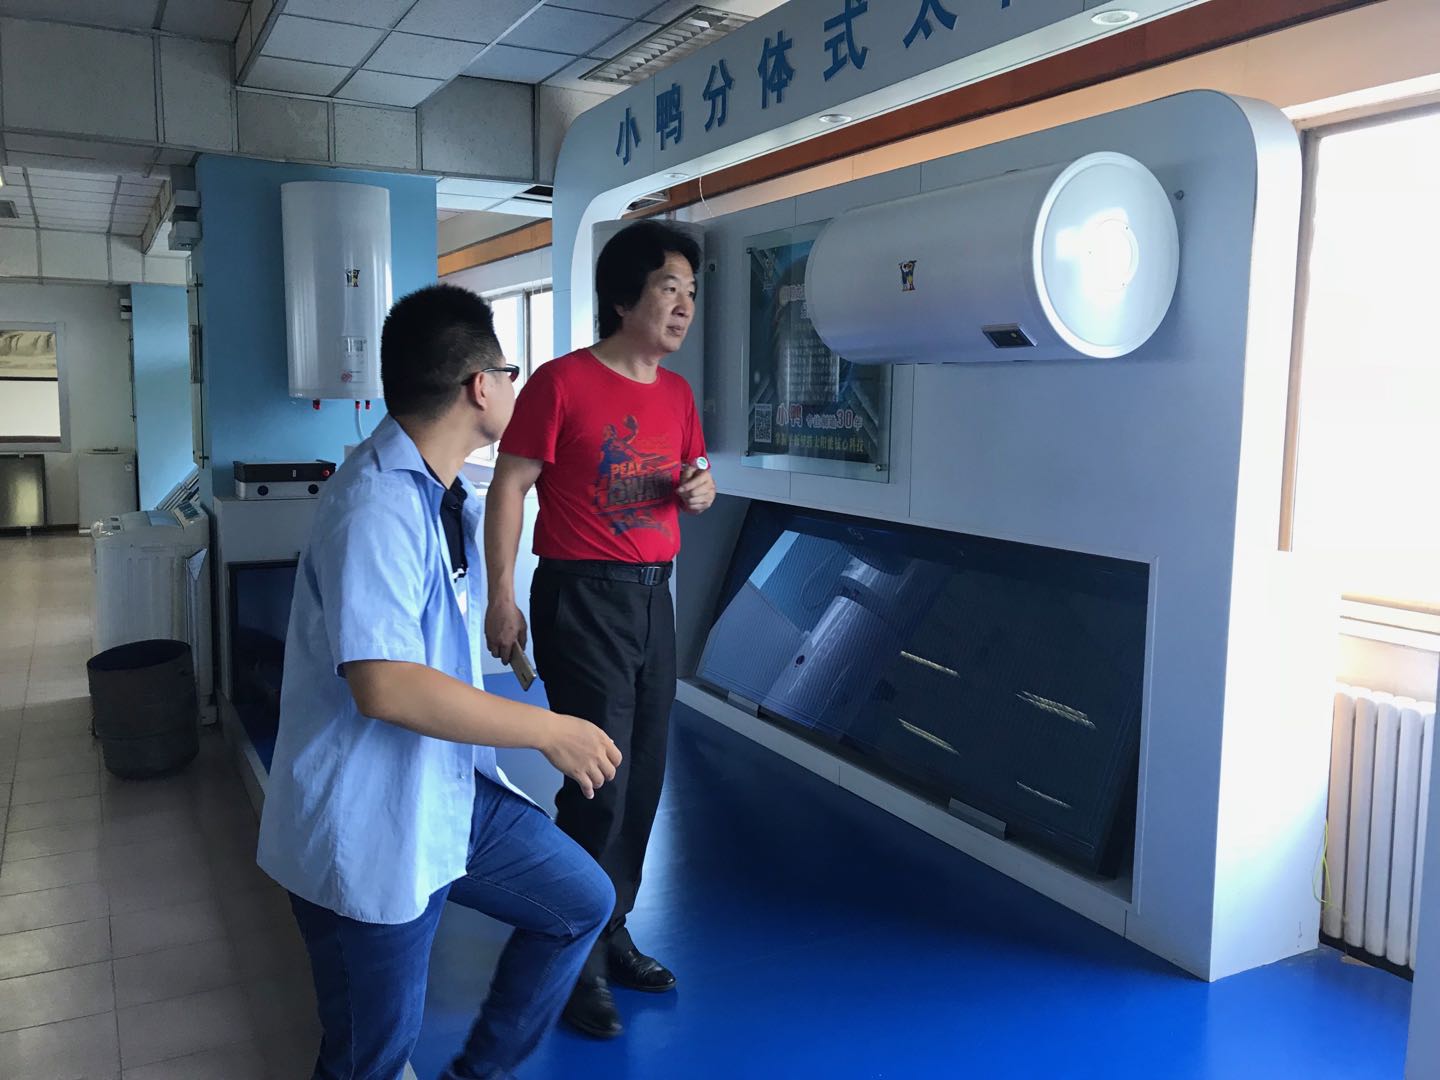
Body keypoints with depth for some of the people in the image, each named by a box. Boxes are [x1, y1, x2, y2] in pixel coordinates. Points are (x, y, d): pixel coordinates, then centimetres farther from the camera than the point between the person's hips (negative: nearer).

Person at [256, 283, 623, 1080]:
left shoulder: (446, 494, 9)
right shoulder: (377, 505, -25)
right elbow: (386, 686, -32)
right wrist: (550, 731, -25)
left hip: (456, 793, 10)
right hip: (368, 830, -9)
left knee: (582, 901, 17)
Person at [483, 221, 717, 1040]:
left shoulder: (677, 393, 9)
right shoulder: (561, 382, -11)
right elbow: (509, 489, -11)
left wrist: (701, 489, -4)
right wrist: (502, 598, -16)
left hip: (653, 597, 7)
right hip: (582, 598, -7)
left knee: (644, 778, 12)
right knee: (599, 782, -2)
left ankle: (612, 935, 31)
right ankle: (578, 963, 17)